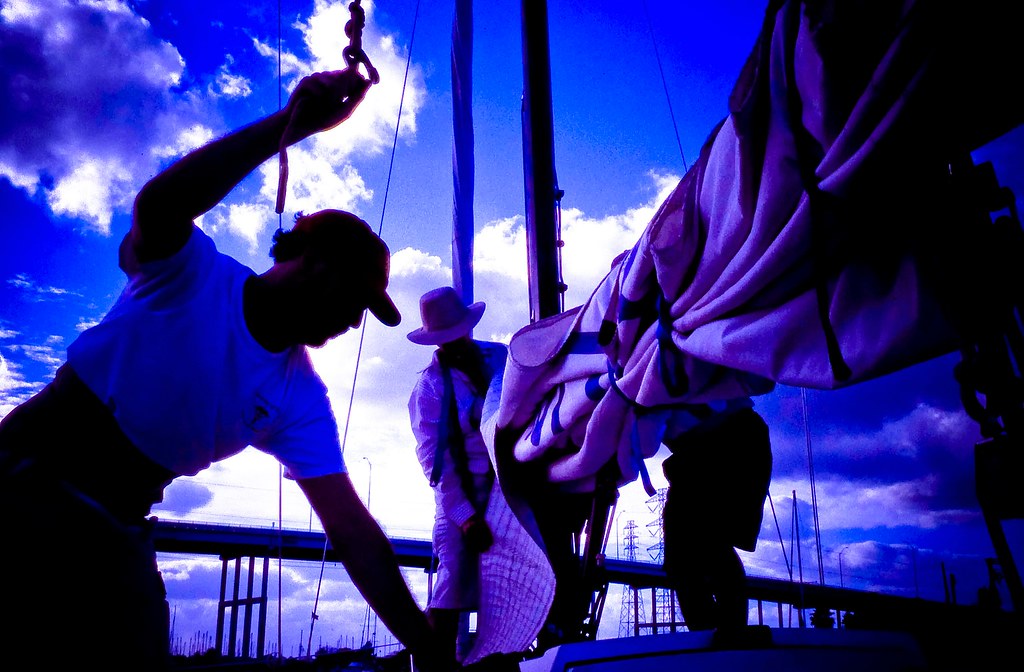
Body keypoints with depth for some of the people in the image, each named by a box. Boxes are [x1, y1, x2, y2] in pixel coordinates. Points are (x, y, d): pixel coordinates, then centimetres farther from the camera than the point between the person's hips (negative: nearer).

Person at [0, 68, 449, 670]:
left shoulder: (302, 402, -3)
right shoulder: (193, 271, -11)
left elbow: (353, 531, -8)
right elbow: (157, 207, -35)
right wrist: (289, 124, -41)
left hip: (116, 527, 5)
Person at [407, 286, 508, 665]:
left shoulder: (501, 357, 5)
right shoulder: (430, 387, -5)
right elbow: (434, 460, -10)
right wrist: (466, 517, -17)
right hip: (461, 493, -3)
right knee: (454, 583, -8)